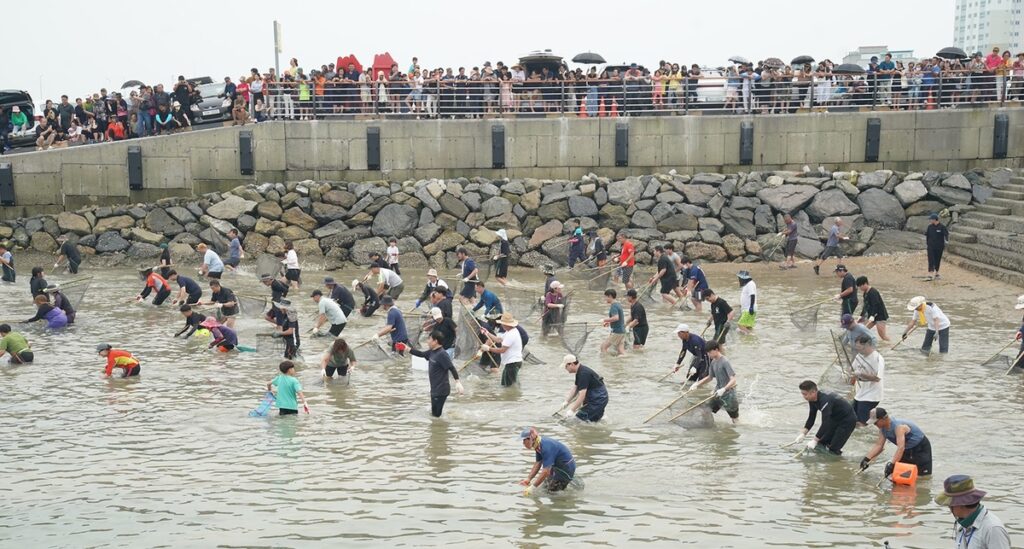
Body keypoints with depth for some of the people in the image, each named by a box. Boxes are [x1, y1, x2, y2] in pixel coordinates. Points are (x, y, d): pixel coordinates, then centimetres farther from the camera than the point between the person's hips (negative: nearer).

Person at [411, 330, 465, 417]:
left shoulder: (442, 354, -20)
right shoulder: (432, 352, 6)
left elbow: (452, 368, -23)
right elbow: (421, 354, 22)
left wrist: (458, 382, -31)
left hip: (441, 390, -9)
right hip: (434, 389, 9)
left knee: (436, 415, -5)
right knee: (434, 414, 18)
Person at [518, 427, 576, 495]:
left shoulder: (546, 447, -31)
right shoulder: (539, 446, -2)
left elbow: (546, 471, -34)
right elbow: (537, 464, 6)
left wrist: (532, 487, -33)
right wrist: (528, 479, -6)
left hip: (566, 469, -10)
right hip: (559, 466, 10)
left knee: (551, 489, -5)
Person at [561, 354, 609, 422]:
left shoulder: (583, 373, -22)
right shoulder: (579, 371, 9)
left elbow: (582, 395, -24)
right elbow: (575, 389, 16)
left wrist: (572, 410, -22)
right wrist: (566, 402, 6)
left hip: (599, 400, -10)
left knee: (579, 417, -14)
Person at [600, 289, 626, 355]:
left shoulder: (613, 306, -15)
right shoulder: (618, 305, 14)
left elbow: (616, 318, -30)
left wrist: (605, 320, -18)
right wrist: (609, 322, 19)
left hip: (616, 332, -9)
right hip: (622, 331, 9)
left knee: (603, 346, -3)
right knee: (620, 351, 8)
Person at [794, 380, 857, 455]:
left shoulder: (825, 400, -35)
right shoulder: (813, 401, -7)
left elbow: (825, 423, -36)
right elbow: (811, 418, 3)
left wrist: (814, 440, -35)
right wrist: (803, 434, -8)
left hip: (848, 420, -9)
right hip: (835, 419, 9)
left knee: (833, 449, -13)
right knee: (821, 443, 5)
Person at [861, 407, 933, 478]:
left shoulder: (899, 427, -35)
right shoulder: (882, 428, -9)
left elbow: (901, 448, -45)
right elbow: (878, 445, -8)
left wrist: (892, 465, -53)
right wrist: (867, 459, -20)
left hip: (920, 447, -8)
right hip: (908, 448, 8)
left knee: (923, 475, -13)